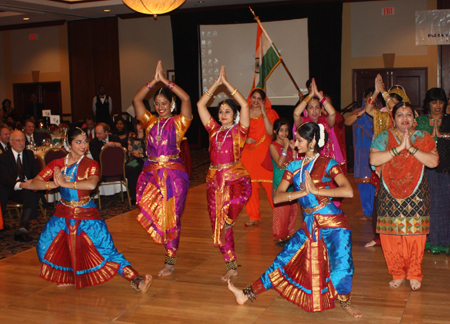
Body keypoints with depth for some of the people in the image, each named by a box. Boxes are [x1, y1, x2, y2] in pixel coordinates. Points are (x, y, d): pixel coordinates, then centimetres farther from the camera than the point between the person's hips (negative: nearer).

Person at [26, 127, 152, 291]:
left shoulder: (91, 165, -4)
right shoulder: (57, 164, 4)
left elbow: (91, 184, -27)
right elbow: (33, 184, -5)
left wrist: (65, 183, -25)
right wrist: (54, 184, -22)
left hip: (87, 216, -3)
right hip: (63, 215, 4)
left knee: (107, 250, -10)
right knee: (44, 249, -2)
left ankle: (136, 280, -12)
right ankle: (69, 277, 22)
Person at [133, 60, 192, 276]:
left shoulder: (179, 122, 1)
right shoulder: (150, 122, 11)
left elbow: (186, 99, -13)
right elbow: (136, 100, 3)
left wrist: (165, 81, -11)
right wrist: (154, 81, -5)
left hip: (173, 173, -4)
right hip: (151, 173, 4)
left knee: (171, 216, 2)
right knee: (152, 213, -2)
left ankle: (170, 260, 11)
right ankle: (169, 247, 19)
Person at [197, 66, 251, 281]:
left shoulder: (239, 130, 2)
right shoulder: (214, 129, 12)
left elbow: (245, 105, -11)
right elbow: (200, 104, 8)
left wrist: (227, 84, -6)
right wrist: (217, 83, 5)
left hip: (236, 178, -4)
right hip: (215, 180, 5)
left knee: (234, 201, -41)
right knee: (217, 224, 5)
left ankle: (230, 219, -7)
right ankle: (231, 266, 17)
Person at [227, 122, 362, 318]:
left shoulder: (327, 164, -4)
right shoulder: (294, 167, 9)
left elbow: (348, 191, -18)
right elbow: (277, 197, 0)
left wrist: (317, 190, -19)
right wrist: (303, 192, -14)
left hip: (333, 224, -4)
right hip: (309, 226, 4)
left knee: (342, 266, -17)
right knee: (284, 261, 5)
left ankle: (344, 301, 13)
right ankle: (248, 294, 12)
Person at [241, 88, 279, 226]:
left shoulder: (269, 113, 4)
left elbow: (270, 132, -12)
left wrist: (264, 114, -13)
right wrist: (245, 139, -4)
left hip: (265, 153, -2)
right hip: (248, 154, 3)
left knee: (269, 184, -6)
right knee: (250, 185, -1)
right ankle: (254, 217, 9)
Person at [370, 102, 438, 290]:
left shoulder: (423, 138, 6)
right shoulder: (384, 137, 4)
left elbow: (434, 161, -9)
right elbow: (374, 159, -13)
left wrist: (411, 148, -17)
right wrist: (398, 148, -18)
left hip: (416, 195, 0)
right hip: (390, 194, 0)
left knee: (415, 234, -2)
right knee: (390, 235, -1)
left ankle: (414, 274, 15)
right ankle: (397, 274, 15)